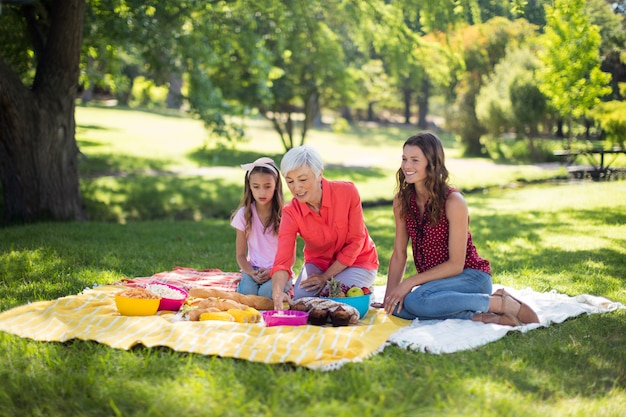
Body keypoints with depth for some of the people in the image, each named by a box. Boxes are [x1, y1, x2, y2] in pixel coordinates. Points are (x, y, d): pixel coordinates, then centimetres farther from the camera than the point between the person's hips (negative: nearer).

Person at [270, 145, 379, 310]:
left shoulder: (347, 192, -24)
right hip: (318, 262, 3)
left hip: (357, 261, -2)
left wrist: (327, 277, -19)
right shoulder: (291, 213, -18)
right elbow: (282, 260, -29)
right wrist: (277, 291, -49)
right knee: (300, 297, -23)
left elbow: (355, 242, -17)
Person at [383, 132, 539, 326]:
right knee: (397, 306, -27)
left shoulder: (453, 202, -17)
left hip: (471, 277, -5)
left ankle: (500, 303, -19)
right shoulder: (402, 201, 1)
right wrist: (389, 294, -9)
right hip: (436, 280, 5)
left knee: (415, 300, -34)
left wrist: (410, 282, -20)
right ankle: (480, 317, -21)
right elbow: (399, 254, 3)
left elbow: (456, 264, -16)